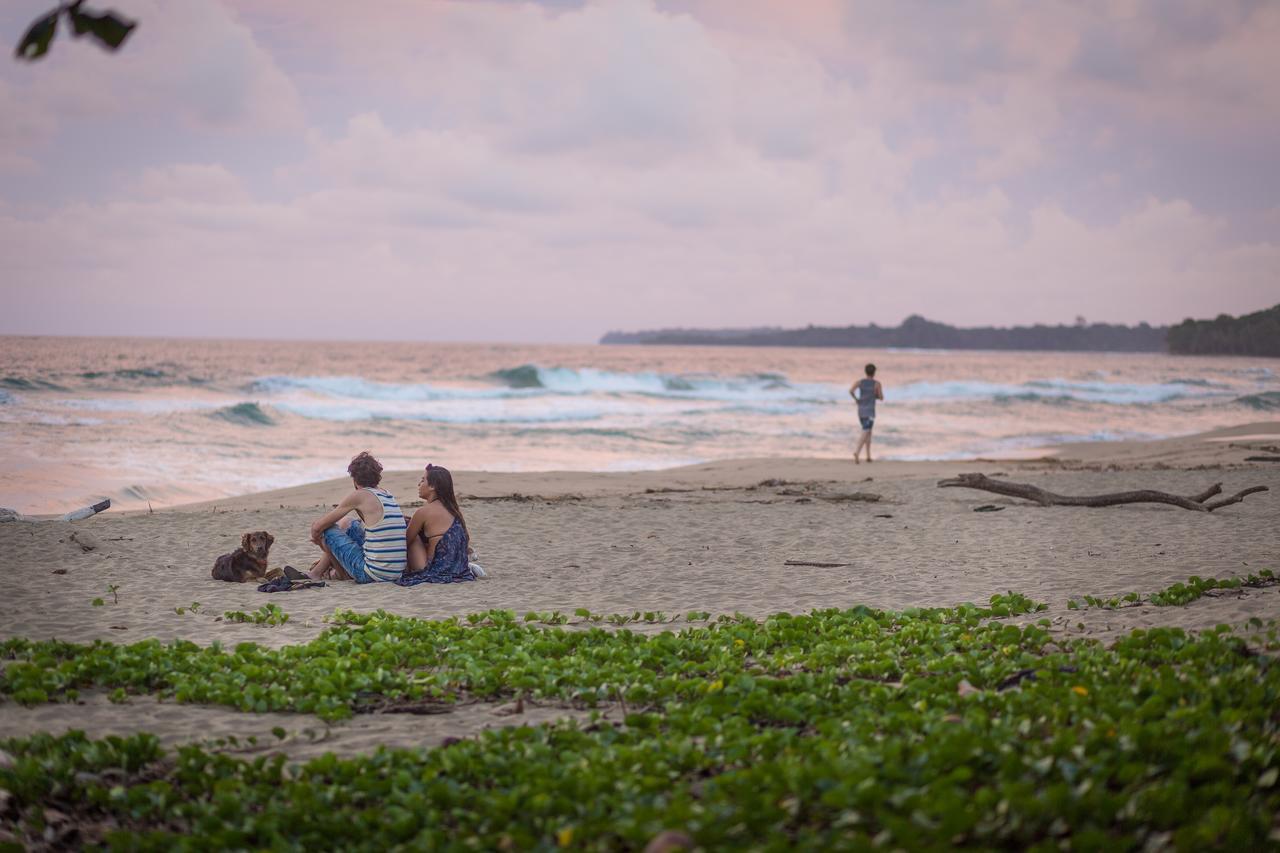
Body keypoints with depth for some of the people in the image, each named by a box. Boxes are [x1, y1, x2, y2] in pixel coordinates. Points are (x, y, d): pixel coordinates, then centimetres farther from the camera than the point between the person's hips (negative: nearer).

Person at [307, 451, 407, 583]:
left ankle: (342, 575, 25)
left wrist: (317, 538, 23)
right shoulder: (387, 495, 14)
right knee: (348, 524, 26)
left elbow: (317, 527, -2)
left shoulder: (359, 496, -9)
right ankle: (317, 571, 38)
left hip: (373, 574, -8)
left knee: (328, 529, 6)